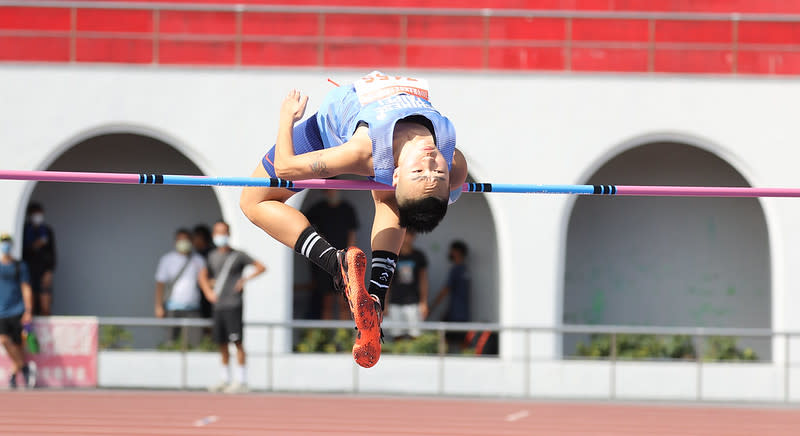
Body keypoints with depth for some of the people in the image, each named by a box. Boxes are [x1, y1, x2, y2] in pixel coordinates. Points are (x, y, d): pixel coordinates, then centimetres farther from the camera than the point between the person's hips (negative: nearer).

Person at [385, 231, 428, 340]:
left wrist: (423, 302, 0)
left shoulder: (418, 256, 5)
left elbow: (423, 281, 7)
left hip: (413, 303, -1)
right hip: (395, 303, 1)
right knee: (397, 335, -1)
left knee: (414, 335, -7)